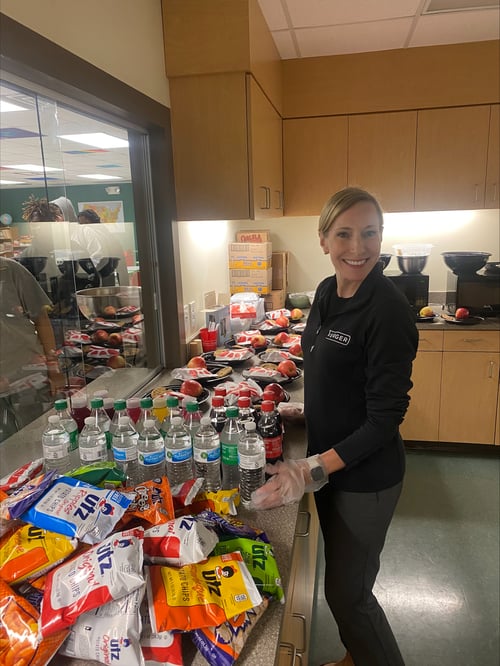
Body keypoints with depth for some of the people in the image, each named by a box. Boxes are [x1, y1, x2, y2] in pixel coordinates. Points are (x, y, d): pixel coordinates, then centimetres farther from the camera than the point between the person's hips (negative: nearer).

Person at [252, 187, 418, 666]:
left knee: (347, 592, 11)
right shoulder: (328, 292, -1)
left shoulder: (389, 311, -24)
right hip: (327, 458, 8)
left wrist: (314, 470, -27)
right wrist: (307, 412, 8)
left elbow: (385, 418, -23)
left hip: (365, 477, -7)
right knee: (341, 576, 26)